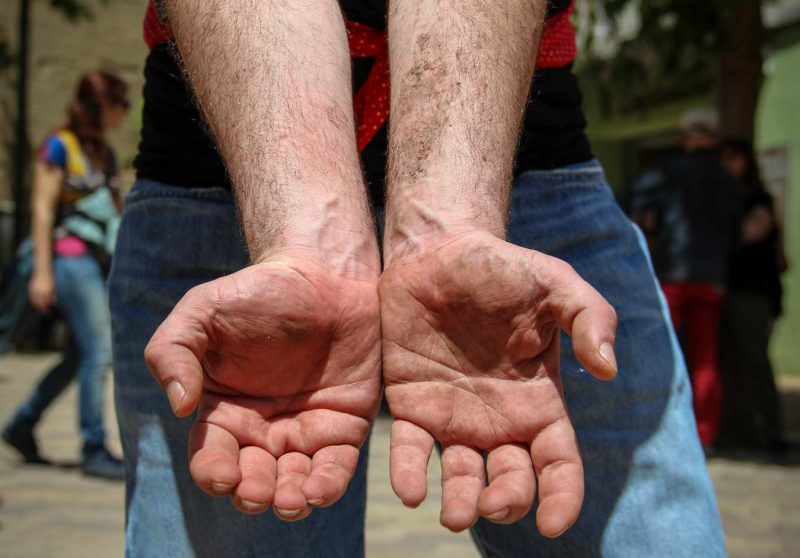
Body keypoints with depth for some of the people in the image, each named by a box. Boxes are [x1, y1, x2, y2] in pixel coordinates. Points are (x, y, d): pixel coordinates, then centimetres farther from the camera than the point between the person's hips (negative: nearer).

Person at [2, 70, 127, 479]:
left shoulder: (102, 152, 17)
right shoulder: (60, 146, -6)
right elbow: (43, 209, -9)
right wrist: (42, 271, -13)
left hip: (98, 262, 8)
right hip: (72, 258, -8)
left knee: (80, 355, 11)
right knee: (98, 351, -11)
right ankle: (94, 449, -5)